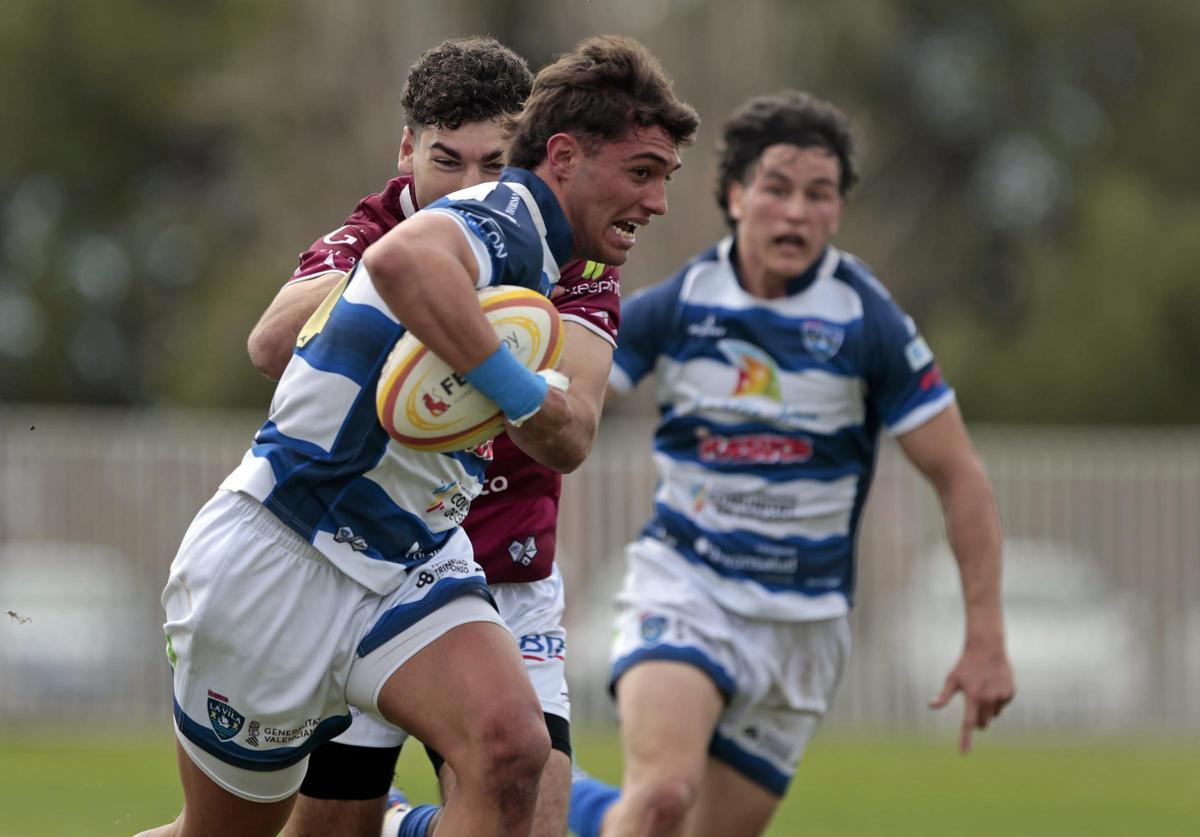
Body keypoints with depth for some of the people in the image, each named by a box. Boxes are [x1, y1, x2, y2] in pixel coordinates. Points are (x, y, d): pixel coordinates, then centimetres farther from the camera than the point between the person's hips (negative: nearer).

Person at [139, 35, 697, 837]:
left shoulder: (534, 254, 11)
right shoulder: (504, 220, -19)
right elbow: (400, 259, -45)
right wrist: (519, 392, -38)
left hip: (413, 559, 8)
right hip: (278, 562, -8)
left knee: (511, 749, -21)